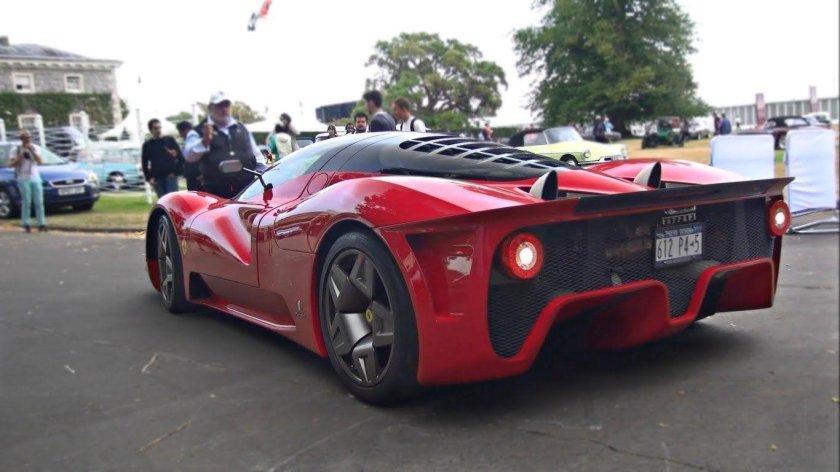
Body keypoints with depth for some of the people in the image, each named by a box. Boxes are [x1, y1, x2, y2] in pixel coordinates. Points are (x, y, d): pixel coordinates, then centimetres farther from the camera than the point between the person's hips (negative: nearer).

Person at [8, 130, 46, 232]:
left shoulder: (34, 148, 11)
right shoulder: (15, 150, 3)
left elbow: (40, 162, 0)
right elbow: (11, 164, -3)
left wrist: (32, 151, -10)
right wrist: (21, 156, -13)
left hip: (36, 178, 3)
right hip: (23, 179, -3)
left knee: (39, 202, -2)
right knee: (26, 203, -7)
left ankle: (41, 224, 0)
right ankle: (26, 225, -2)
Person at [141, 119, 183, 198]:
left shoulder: (170, 140, 4)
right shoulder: (147, 145, 9)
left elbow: (181, 158, 3)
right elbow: (144, 164, 11)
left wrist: (176, 171, -5)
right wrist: (149, 178, 0)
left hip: (170, 177, -2)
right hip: (157, 179, 2)